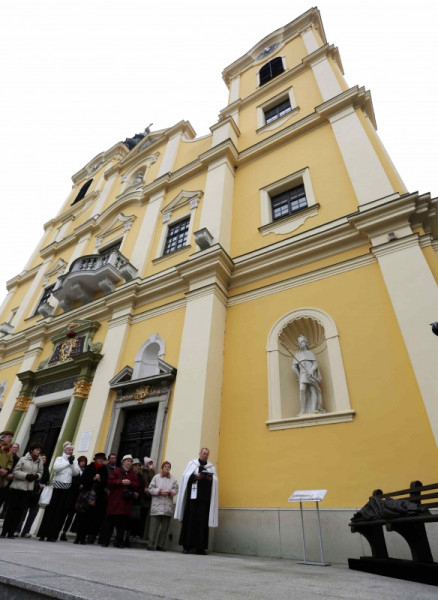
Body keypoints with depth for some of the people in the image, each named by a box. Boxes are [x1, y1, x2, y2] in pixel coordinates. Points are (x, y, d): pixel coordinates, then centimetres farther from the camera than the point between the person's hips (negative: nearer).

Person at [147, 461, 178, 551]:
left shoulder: (173, 479, 8)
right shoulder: (156, 477, 5)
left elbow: (176, 490, 7)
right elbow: (151, 488, 1)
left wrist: (170, 492, -12)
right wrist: (160, 491, -11)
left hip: (168, 506, 2)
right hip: (157, 505, -2)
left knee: (165, 527, 6)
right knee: (154, 526, -2)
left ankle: (161, 545, 17)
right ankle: (152, 544, 7)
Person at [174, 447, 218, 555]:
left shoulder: (211, 467, 16)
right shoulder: (192, 463, 10)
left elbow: (216, 480, 8)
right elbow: (186, 476, 1)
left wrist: (211, 479, -14)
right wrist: (195, 476, -15)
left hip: (205, 497, 2)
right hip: (192, 495, -2)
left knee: (203, 521, 0)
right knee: (190, 520, -2)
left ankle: (200, 547, 6)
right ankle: (186, 545, 6)